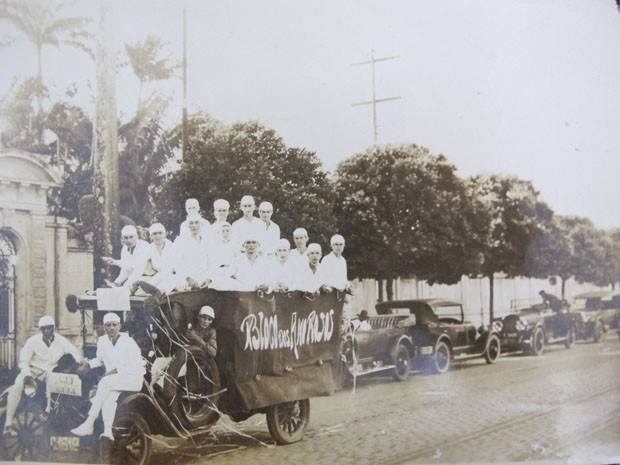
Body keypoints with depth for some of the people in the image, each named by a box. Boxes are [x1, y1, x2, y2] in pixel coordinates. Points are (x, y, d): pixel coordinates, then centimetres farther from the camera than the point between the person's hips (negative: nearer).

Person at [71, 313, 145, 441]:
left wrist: (117, 370, -20)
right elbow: (100, 360, 23)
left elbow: (137, 367, -13)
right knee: (109, 395, -29)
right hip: (113, 379, 5)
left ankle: (89, 424, -31)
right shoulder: (102, 341, 6)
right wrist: (88, 364, 5)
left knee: (105, 383, -30)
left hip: (133, 378, -5)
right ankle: (108, 431, -39)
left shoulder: (128, 342, -11)